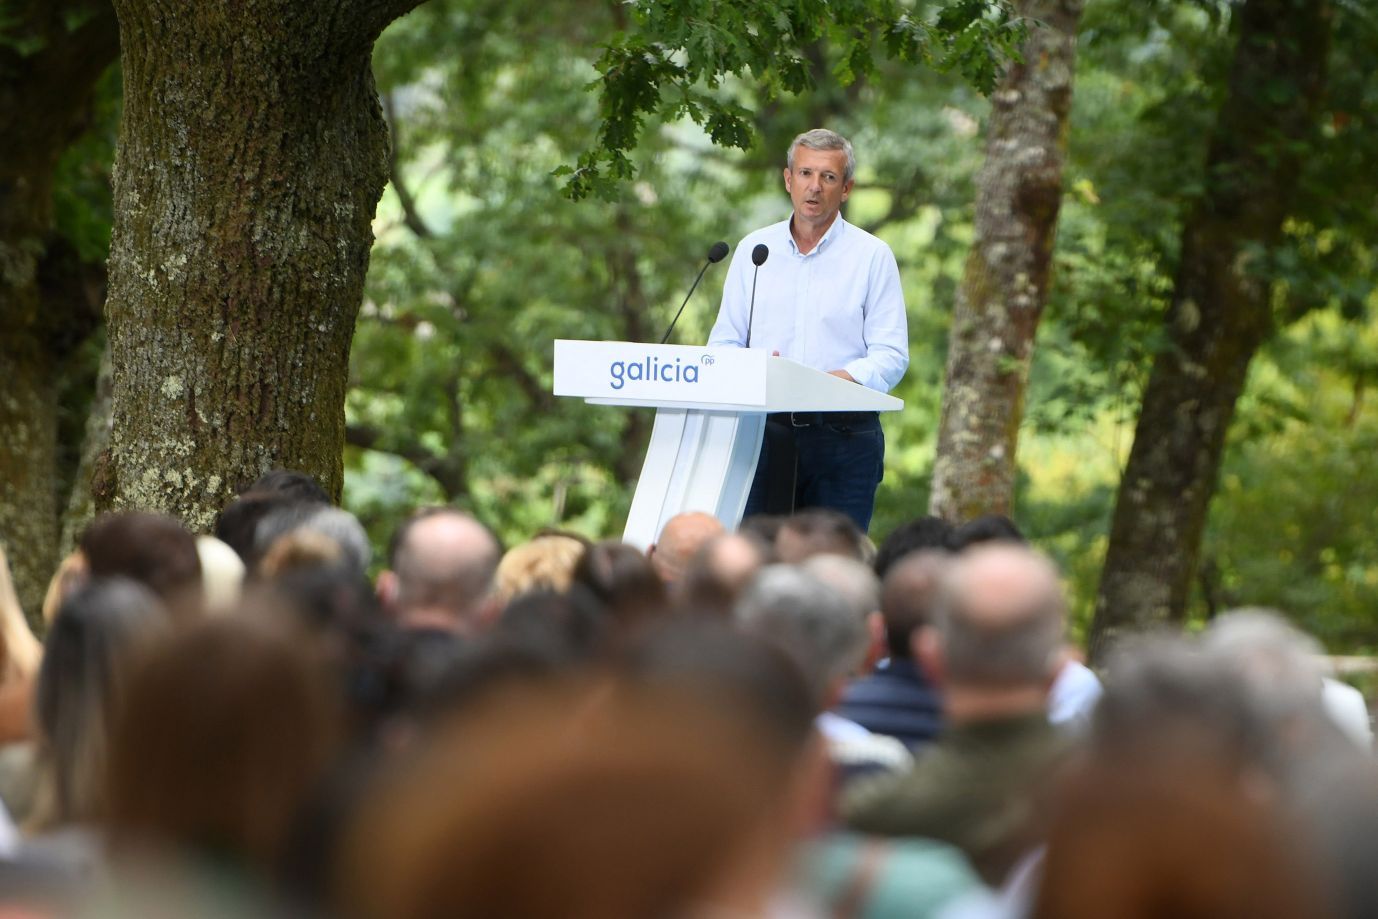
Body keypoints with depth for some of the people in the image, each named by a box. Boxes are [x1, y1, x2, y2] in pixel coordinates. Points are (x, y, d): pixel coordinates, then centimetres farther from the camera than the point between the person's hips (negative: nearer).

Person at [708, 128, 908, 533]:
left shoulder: (872, 256, 4)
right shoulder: (754, 249, 13)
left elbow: (891, 356, -2)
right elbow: (723, 343, 13)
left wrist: (839, 379, -20)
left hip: (844, 437, -2)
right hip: (765, 433, 2)